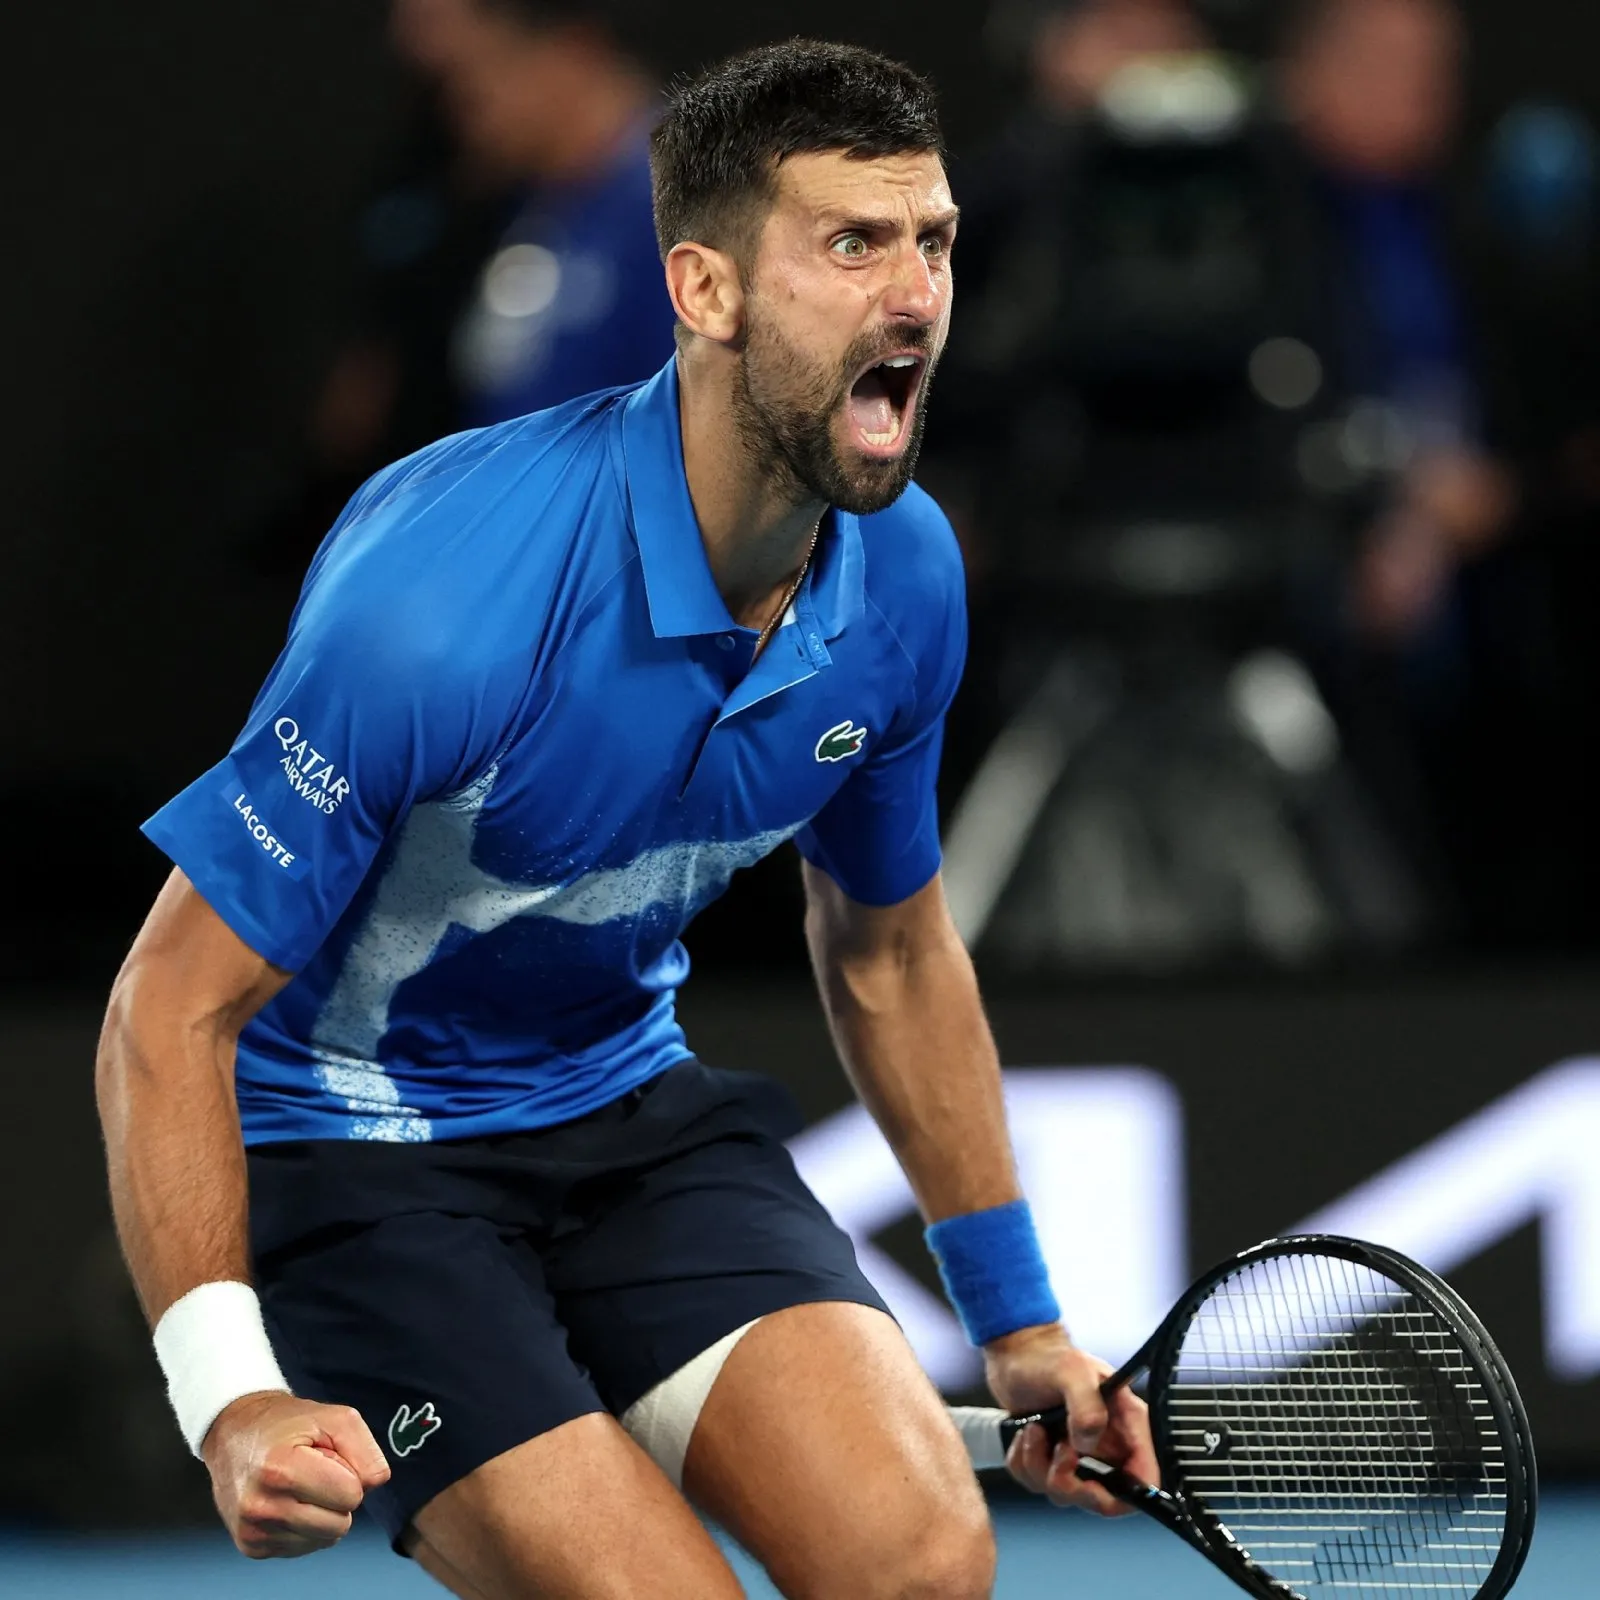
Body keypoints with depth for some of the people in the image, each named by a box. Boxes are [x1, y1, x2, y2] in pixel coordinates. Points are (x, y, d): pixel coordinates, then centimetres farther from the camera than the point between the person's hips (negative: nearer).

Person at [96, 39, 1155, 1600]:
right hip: (352, 1144, -6)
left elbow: (887, 954, 13)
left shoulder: (904, 577, -7)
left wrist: (1016, 1321, 18)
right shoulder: (450, 586, -29)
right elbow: (172, 1011, -25)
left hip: (631, 1104, 6)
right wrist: (232, 1401, -36)